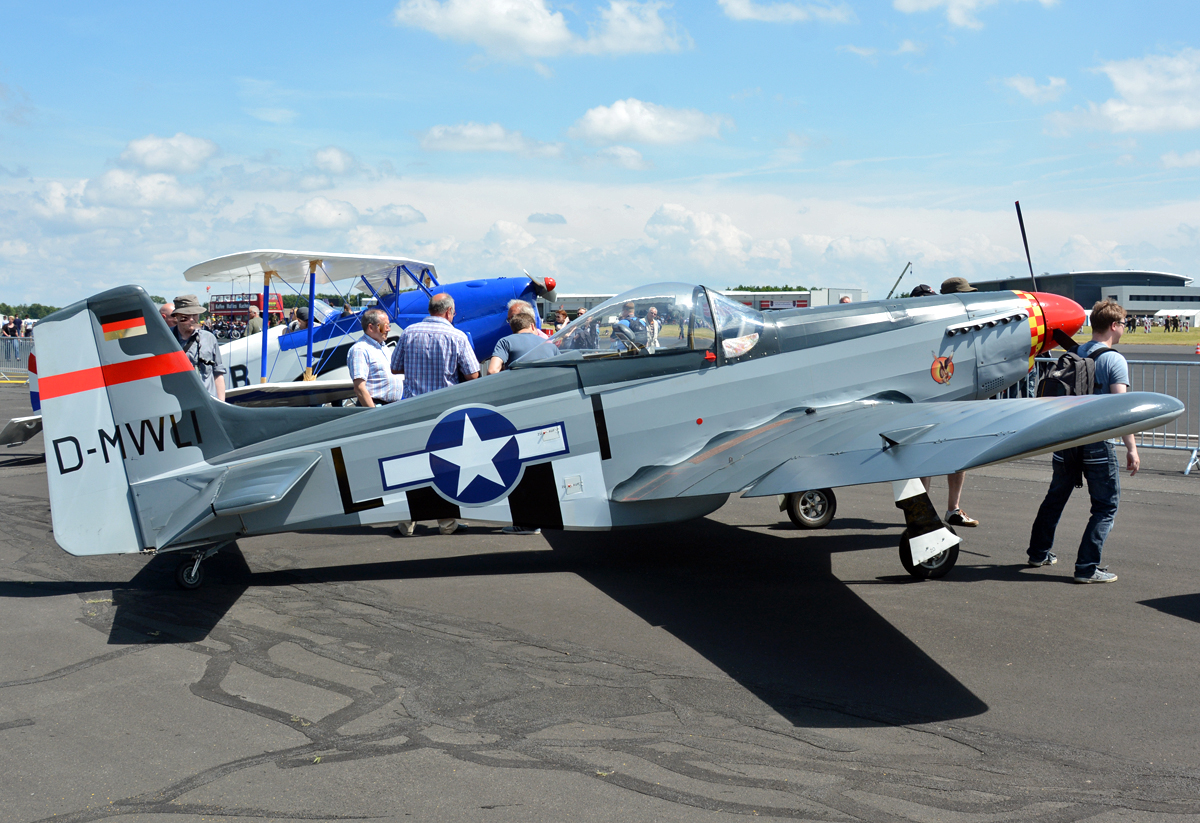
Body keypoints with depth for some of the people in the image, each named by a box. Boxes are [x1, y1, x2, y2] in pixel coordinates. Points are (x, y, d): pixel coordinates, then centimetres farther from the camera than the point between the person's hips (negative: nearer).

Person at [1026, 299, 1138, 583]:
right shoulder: (1114, 360, -10)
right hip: (1096, 442, -6)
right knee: (1107, 506, 3)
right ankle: (1086, 568, -2)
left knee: (1056, 497, 21)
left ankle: (1039, 552, 32)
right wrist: (1131, 449, -15)